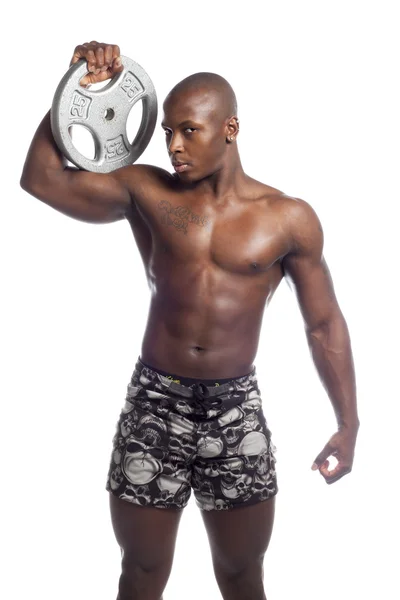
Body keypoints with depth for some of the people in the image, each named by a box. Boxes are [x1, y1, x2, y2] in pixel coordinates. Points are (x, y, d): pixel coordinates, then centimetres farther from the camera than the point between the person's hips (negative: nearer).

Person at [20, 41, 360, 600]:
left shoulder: (289, 218, -2)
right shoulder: (146, 192, -1)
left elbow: (324, 324, 3)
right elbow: (41, 178, -8)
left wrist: (348, 425, 1)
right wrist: (79, 87, -15)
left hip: (236, 408, 0)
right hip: (154, 404, 0)